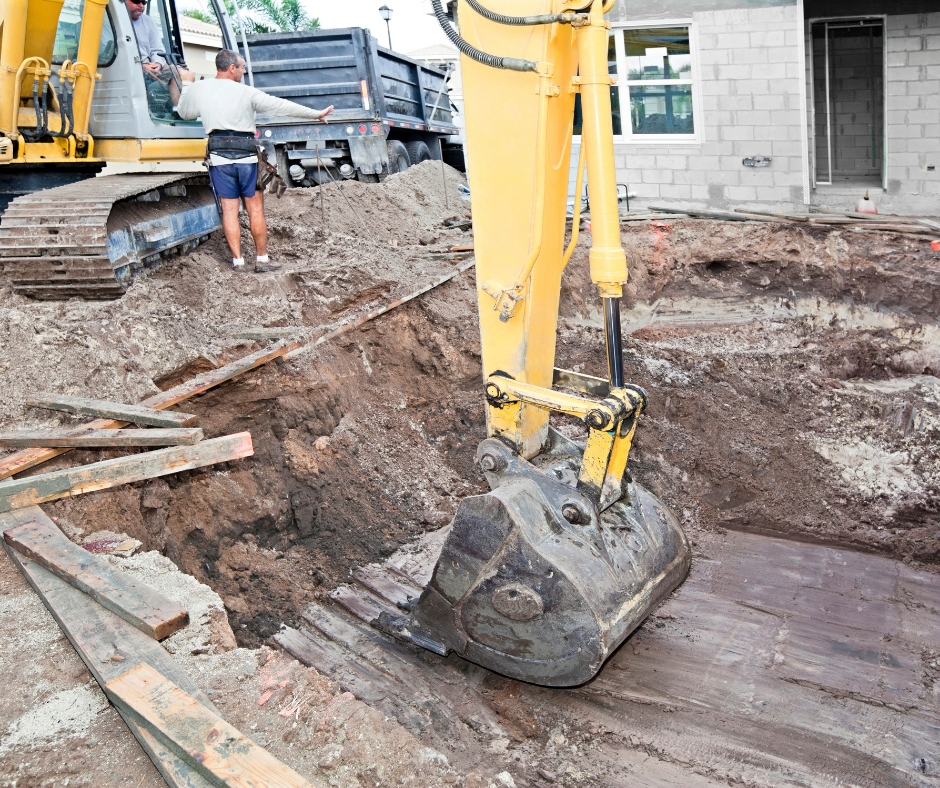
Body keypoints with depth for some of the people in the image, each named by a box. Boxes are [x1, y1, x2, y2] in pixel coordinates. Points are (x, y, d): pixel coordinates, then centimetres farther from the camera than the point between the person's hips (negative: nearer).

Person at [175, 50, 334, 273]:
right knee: (255, 209, 6)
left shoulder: (198, 89, 3)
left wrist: (186, 89, 35)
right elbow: (281, 106, -2)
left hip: (219, 156, 2)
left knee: (229, 210, 5)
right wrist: (315, 114, 4)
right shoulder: (246, 93, -4)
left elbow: (184, 113, 19)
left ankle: (238, 261, 4)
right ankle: (262, 259, 11)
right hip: (246, 155, -2)